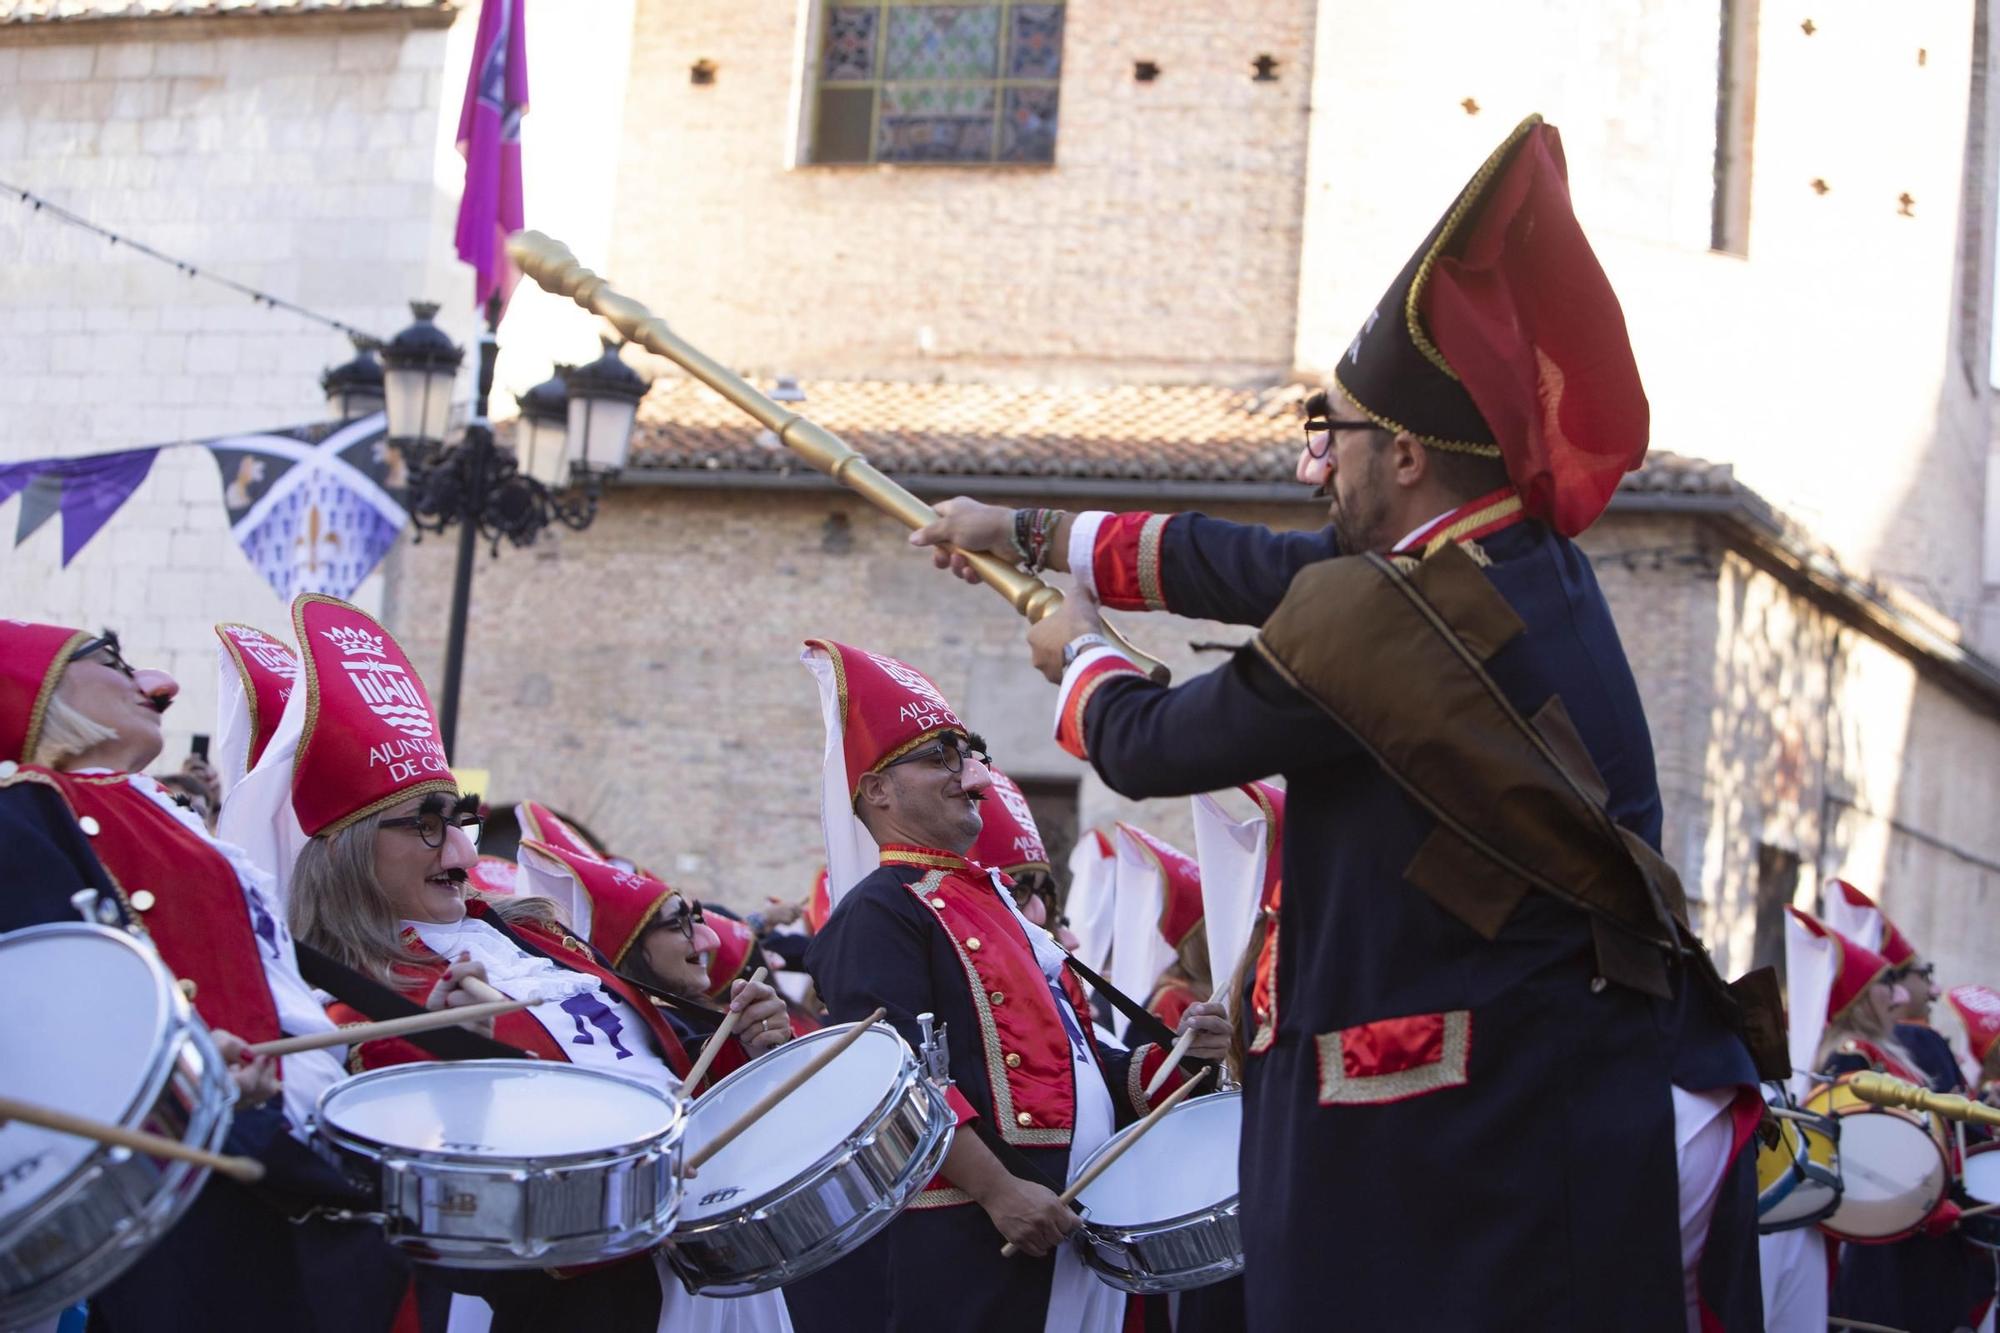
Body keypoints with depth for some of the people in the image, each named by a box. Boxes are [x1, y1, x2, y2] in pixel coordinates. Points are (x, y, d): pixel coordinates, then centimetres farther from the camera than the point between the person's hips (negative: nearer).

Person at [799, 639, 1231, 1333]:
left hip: (1069, 1218, 9)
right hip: (965, 1237, -9)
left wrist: (1169, 1058, 7)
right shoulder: (878, 915, -7)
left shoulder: (996, 902, 21)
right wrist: (998, 1191, -24)